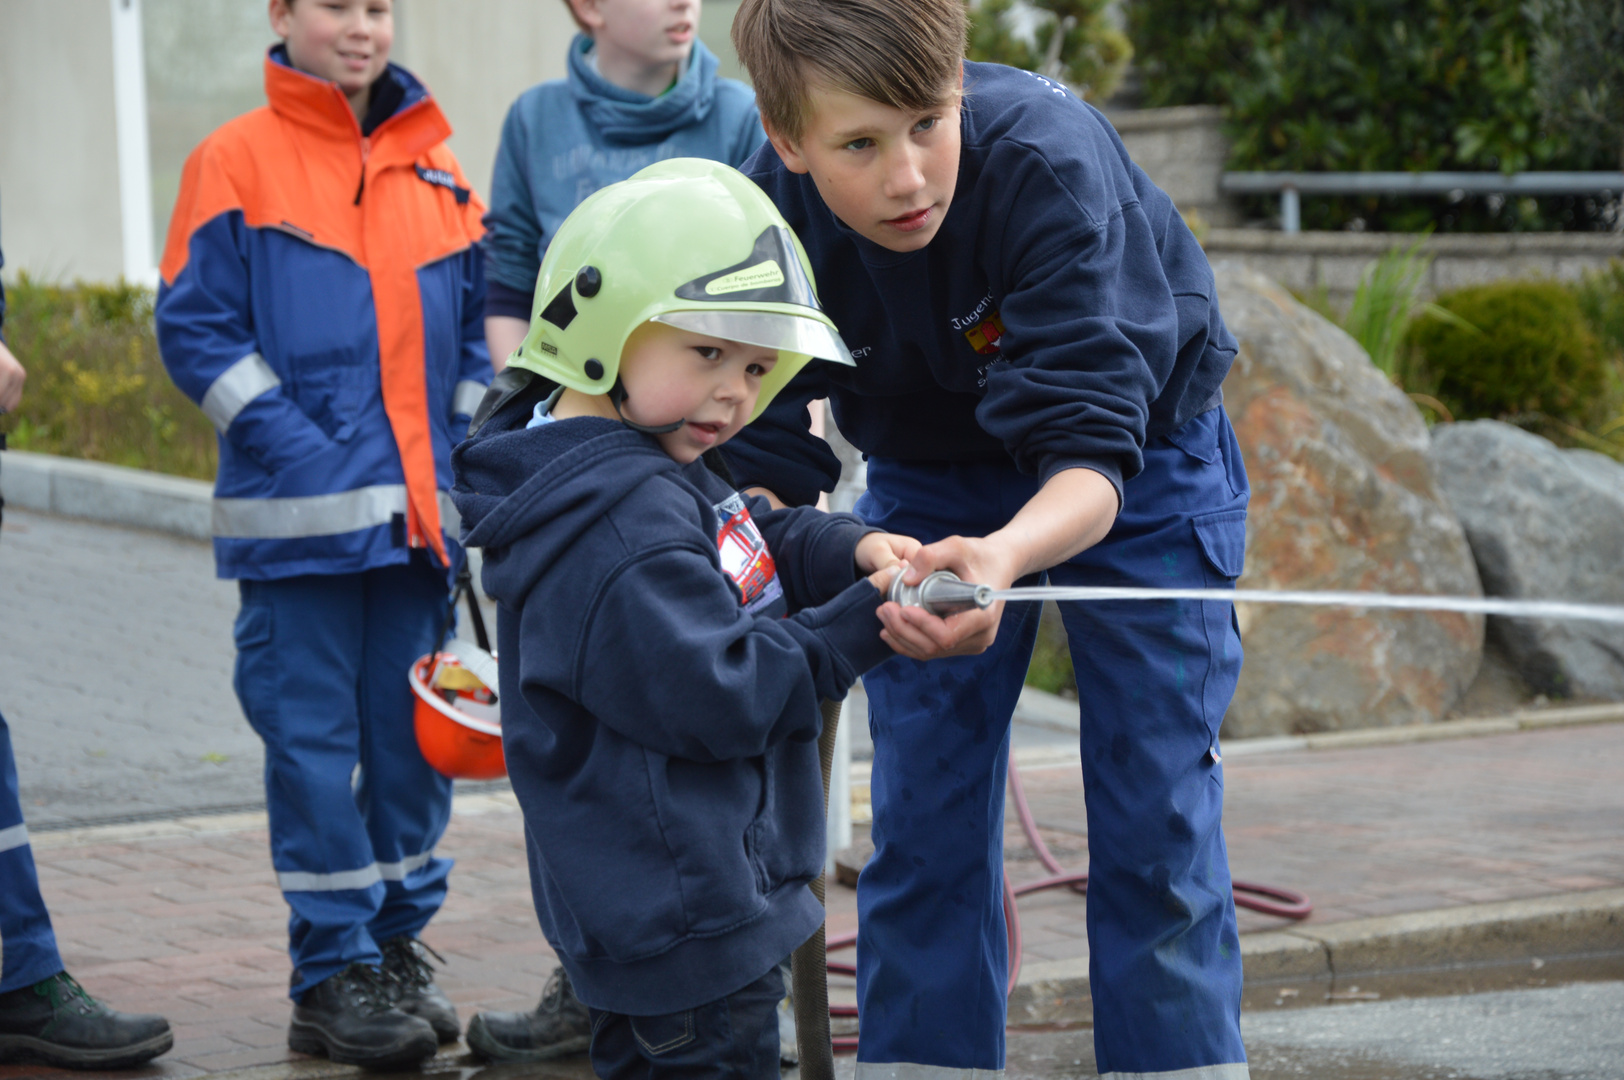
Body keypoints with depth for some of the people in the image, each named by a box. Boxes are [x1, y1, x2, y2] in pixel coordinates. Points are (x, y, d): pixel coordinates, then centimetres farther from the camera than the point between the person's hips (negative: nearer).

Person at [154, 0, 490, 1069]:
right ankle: (333, 971, 7)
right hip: (300, 519, -4)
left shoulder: (437, 165, 11)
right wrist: (296, 447, -13)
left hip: (422, 510, 5)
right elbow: (195, 329, -6)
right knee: (313, 737, -1)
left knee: (416, 729, 10)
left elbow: (477, 327, 16)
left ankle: (400, 941, 23)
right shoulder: (236, 161, -3)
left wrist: (467, 452, 4)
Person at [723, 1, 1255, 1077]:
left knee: (1156, 821, -6)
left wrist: (1005, 556, -62)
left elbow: (1090, 450, -42)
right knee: (922, 825, 1)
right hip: (930, 476, 3)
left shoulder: (1047, 160, -37)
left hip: (1138, 466, -3)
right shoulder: (768, 214, -26)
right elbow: (761, 459, -21)